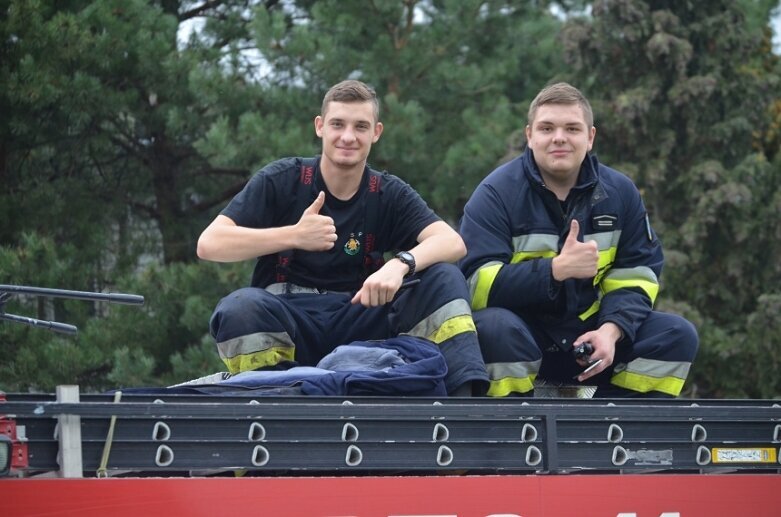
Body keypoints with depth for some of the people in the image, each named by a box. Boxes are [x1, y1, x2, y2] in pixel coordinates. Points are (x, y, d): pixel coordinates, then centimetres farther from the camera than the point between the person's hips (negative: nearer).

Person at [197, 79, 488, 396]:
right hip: (285, 320, -2)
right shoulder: (282, 180, 1)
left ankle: (465, 401, -30)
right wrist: (293, 236, -19)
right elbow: (208, 243, -9)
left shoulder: (389, 194, 7)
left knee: (444, 277, -18)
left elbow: (452, 242, -10)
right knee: (240, 308, -36)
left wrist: (401, 263, -31)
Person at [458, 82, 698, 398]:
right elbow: (479, 285, -21)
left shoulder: (619, 192, 4)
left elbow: (637, 276, 2)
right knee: (493, 327, -38)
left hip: (588, 334, 5)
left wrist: (611, 330, -18)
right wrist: (557, 269, -30)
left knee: (678, 335, -11)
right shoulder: (496, 194, -10)